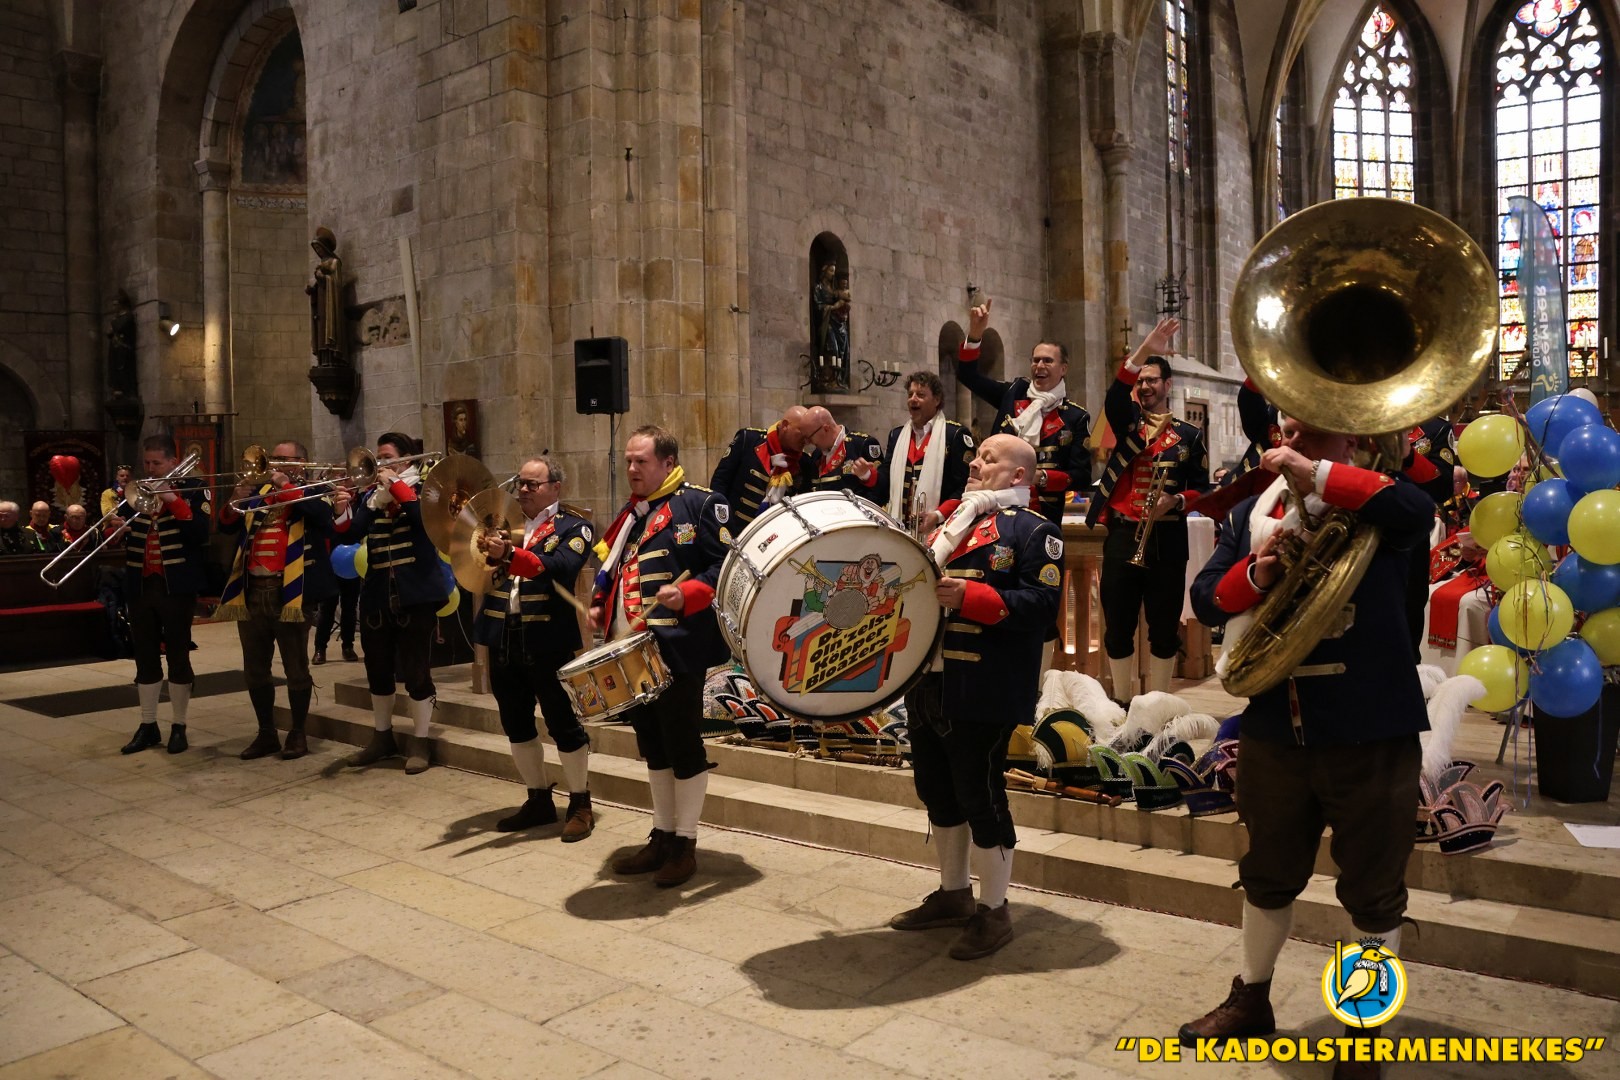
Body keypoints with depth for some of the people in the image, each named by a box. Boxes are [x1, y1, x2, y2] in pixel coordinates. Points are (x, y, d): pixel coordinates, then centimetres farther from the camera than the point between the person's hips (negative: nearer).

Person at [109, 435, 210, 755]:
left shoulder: (192, 489, -2)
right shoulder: (137, 491, 12)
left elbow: (202, 531, -16)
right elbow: (123, 534, 14)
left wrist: (173, 500, -19)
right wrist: (116, 528, -8)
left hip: (176, 585, -5)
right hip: (140, 585, 5)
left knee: (178, 657, 2)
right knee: (145, 658, 10)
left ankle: (179, 727, 11)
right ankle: (147, 726, 18)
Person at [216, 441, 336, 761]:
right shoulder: (258, 492, 17)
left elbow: (323, 513, -18)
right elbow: (226, 525, 13)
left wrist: (287, 487, -14)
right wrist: (234, 503, -7)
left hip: (290, 591, -6)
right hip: (251, 591, 6)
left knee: (296, 669, 2)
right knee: (254, 670, 10)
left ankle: (298, 734, 12)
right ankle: (266, 733, 21)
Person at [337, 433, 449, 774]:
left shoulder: (423, 489, -1)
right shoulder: (370, 495, 12)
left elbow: (426, 518, -23)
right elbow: (352, 535, 2)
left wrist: (396, 485, -18)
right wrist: (342, 512, -16)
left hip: (416, 594, -5)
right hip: (377, 595, 6)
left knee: (415, 671, -1)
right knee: (378, 670, 13)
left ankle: (420, 742, 10)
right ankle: (382, 737, 28)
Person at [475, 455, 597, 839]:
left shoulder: (573, 527, -2)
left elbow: (560, 567, -21)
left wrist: (508, 555, -33)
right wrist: (483, 549, -16)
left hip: (548, 642, -6)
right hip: (504, 640, 6)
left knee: (564, 724, 1)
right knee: (516, 724, 12)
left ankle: (580, 804, 14)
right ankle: (538, 800, 26)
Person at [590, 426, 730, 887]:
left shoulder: (701, 504, -7)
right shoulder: (630, 514, 17)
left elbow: (726, 566, -13)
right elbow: (612, 570, 24)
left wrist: (687, 593, -26)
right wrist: (601, 607, 7)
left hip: (678, 649, -8)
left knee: (683, 745, 1)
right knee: (653, 745, 15)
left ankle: (685, 844, 12)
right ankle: (662, 835, 26)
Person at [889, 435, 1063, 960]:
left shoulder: (1034, 530, -7)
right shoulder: (953, 519, 17)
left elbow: (1041, 603, -19)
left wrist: (968, 596, -26)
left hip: (984, 693, -8)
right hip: (930, 681, 8)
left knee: (979, 797, 0)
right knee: (935, 789, 16)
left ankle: (994, 911, 18)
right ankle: (952, 894, 33)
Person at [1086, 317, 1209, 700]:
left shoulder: (1189, 435, 7)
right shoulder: (1127, 422, 8)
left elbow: (1202, 488, 7)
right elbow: (1114, 396, -14)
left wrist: (1177, 500, -14)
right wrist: (1144, 350, -26)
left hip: (1168, 538, 0)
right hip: (1122, 535, 1)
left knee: (1165, 626, 5)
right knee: (1118, 626, 3)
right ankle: (1122, 704, 16)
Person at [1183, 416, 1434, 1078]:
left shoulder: (1370, 507, -4)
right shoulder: (1252, 514, 8)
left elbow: (1418, 511, -28)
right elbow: (1205, 599, 3)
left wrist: (1315, 475, -26)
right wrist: (1256, 573, -16)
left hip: (1370, 730, -4)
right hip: (1274, 726, 4)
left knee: (1373, 891, 9)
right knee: (1268, 874, 19)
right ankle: (1251, 999, 38)